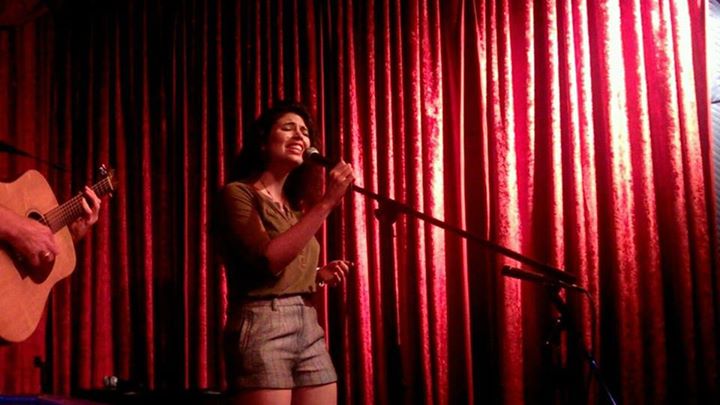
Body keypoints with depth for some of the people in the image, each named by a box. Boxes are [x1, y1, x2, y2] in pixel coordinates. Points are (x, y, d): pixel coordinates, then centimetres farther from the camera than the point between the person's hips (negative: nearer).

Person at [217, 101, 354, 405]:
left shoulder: (294, 205, 19)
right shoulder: (238, 193, -4)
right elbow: (268, 260, -20)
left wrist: (319, 276, 6)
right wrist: (326, 203, -20)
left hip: (309, 327, 7)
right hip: (262, 327, -7)